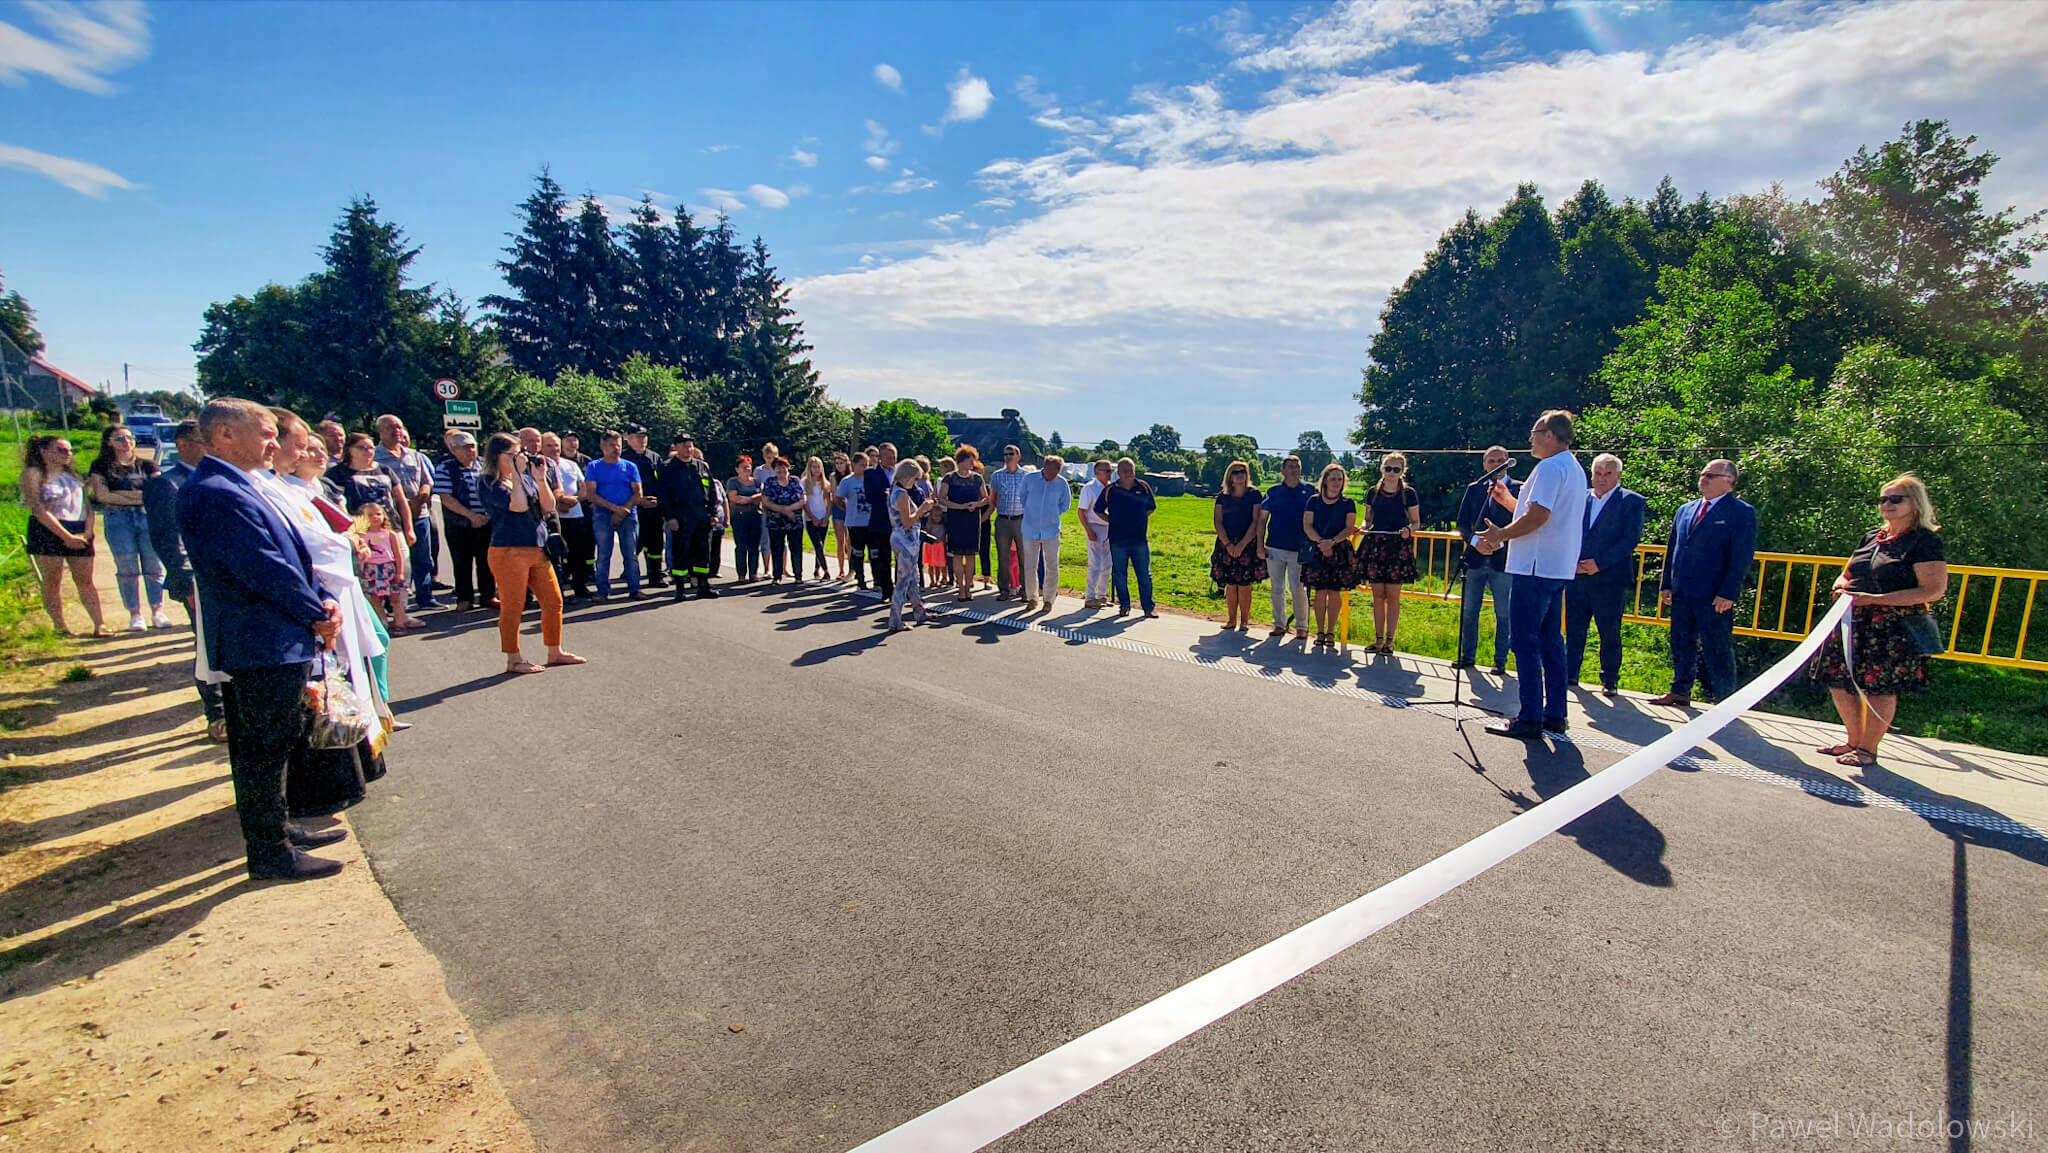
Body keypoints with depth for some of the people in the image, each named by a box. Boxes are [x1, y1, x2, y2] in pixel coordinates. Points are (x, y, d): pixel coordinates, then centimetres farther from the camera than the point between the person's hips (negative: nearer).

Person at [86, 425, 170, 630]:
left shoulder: (147, 465, 14)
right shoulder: (101, 467, 9)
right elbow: (102, 495, -2)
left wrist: (122, 495, -7)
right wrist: (141, 496, -5)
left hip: (147, 516, 1)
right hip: (117, 519, -1)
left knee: (154, 567, -2)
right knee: (127, 569, -1)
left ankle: (158, 611, 3)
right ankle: (135, 614, 4)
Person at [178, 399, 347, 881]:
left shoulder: (241, 487, 14)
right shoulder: (215, 494, -19)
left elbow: (291, 554, 14)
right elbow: (265, 568, -22)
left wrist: (324, 601, 0)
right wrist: (319, 614, -11)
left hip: (274, 645, 11)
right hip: (264, 647, -11)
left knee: (269, 749, 21)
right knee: (264, 752, 1)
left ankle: (276, 830, 35)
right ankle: (270, 854, 13)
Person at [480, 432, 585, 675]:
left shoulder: (526, 477, 13)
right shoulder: (491, 484, -7)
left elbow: (549, 506, 8)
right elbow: (518, 505, -21)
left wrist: (540, 479, -4)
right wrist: (516, 473, -15)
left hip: (538, 550, 7)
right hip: (509, 552, -7)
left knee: (554, 601, 10)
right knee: (512, 607, 1)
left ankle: (555, 652, 22)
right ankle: (514, 660, 12)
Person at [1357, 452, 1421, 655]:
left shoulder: (1408, 494, 3)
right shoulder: (1373, 492, 10)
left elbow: (1416, 522, 7)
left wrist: (1408, 530, -15)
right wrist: (1365, 526, -4)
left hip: (1398, 547, -3)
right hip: (1375, 545, 3)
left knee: (1393, 595, -2)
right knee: (1378, 594, 4)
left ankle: (1389, 640, 5)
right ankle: (1378, 638, 12)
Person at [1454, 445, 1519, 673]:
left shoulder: (1518, 488, 1)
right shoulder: (1473, 489, 11)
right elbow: (1462, 522, 7)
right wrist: (1474, 540, -9)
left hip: (1503, 559, -3)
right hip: (1475, 558, 3)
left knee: (1504, 614, 1)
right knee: (1469, 610, 9)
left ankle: (1500, 661, 11)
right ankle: (1467, 656, 21)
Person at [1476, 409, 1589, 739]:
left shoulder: (1550, 467, -13)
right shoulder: (1575, 469, 20)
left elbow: (1538, 516, -22)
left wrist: (1501, 535, -11)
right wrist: (1508, 499, 22)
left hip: (1536, 567, -10)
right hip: (1559, 568, 10)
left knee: (1526, 642, -7)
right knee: (1551, 640, 13)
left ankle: (1530, 718, -5)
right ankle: (1554, 714, 18)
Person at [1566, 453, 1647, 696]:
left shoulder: (1632, 501, 0)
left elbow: (1631, 539, -7)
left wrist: (1599, 563, -15)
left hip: (1610, 578, -3)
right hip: (1577, 576, 3)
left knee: (1610, 633, 4)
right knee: (1574, 629, 7)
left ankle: (1610, 680, 15)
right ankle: (1570, 674, 18)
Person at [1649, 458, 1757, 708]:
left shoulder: (1741, 512, -4)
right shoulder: (1685, 510, 15)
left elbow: (1742, 558, -10)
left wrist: (1728, 593, -16)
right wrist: (1666, 584, 12)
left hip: (1715, 597, -6)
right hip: (1681, 593, 6)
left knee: (1718, 650, 0)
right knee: (1681, 645, 13)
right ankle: (1680, 692, 24)